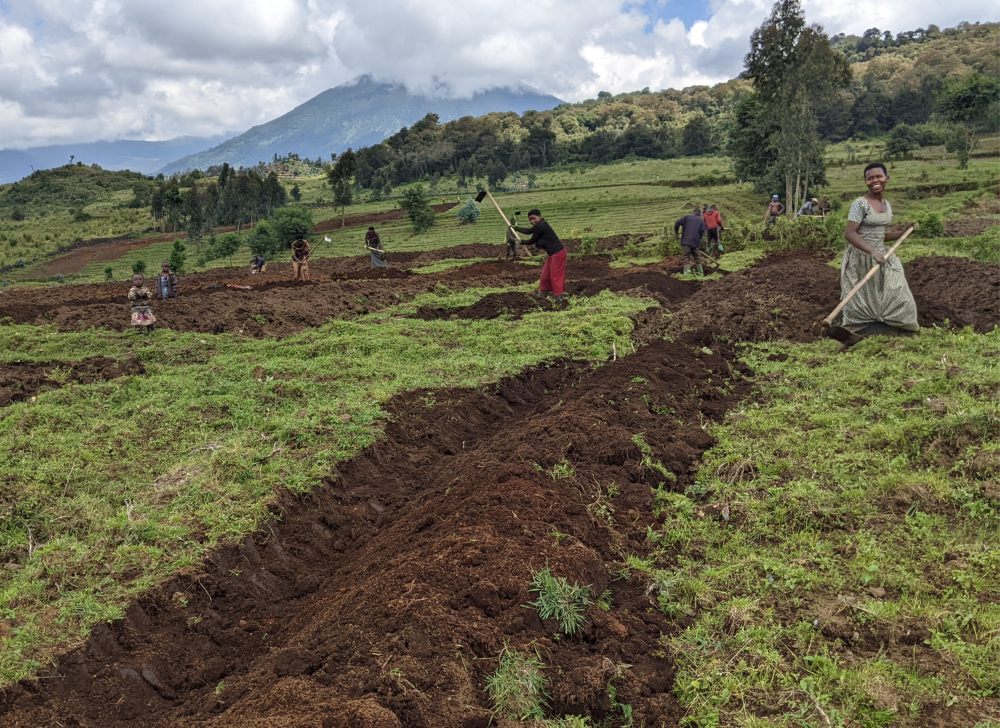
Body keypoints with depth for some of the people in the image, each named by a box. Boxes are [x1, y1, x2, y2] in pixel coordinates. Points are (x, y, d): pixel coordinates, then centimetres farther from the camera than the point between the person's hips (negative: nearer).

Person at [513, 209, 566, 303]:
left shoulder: (540, 227, -21)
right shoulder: (540, 225, 9)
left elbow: (533, 241, -11)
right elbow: (529, 231, 24)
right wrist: (516, 228, 31)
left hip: (558, 252, -11)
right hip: (553, 253, 11)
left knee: (555, 275, -6)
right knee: (546, 273, 17)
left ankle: (559, 296, -2)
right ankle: (543, 292, 29)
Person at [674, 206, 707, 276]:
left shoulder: (687, 217, 10)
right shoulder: (701, 221, 15)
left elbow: (677, 223, 4)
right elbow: (702, 231, 5)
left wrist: (676, 233, 18)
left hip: (686, 241, -3)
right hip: (696, 242, 3)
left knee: (685, 258, -8)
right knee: (697, 258, 15)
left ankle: (687, 272, -24)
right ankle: (701, 273, 19)